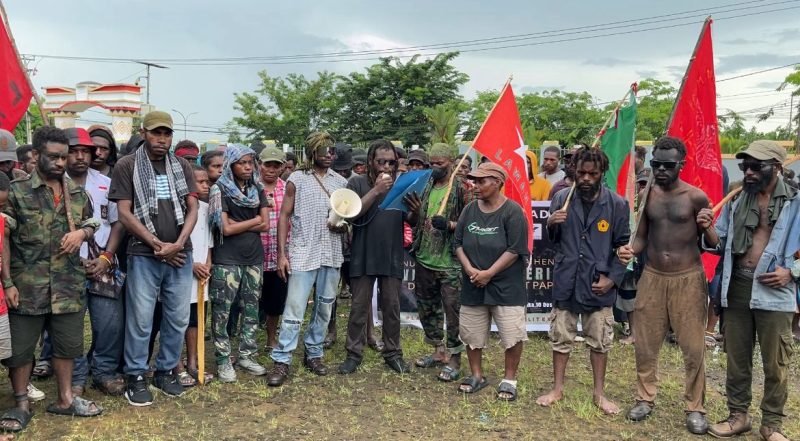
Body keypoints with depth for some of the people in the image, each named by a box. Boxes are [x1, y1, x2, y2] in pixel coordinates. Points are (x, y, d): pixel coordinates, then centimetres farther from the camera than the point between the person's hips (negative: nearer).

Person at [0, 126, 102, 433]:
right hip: (27, 284, -4)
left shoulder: (77, 192, 7)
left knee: (67, 343, 12)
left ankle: (65, 399, 27)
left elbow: (91, 224, 20)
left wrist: (81, 233, -5)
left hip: (68, 284, 4)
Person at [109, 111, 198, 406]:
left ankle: (166, 371, 23)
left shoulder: (182, 167, 9)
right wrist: (158, 244, -10)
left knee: (178, 318, 8)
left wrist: (178, 244, -10)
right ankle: (136, 377, 15)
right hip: (144, 255, -3)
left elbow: (192, 209, 5)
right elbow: (124, 213, -5)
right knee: (140, 319, 1)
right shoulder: (127, 166, 0)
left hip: (180, 254, 3)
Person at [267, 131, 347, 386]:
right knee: (294, 309, -6)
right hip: (302, 254, -4)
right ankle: (281, 361, 1)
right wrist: (282, 253, -8)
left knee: (324, 308, 11)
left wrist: (343, 225, -7)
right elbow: (284, 216, -2)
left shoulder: (341, 182, 9)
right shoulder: (297, 179, -1)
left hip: (332, 255, 4)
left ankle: (314, 353, 25)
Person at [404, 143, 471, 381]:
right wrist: (414, 212, -5)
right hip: (424, 260, 7)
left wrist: (449, 224, -24)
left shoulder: (461, 189, -7)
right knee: (427, 309, 17)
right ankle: (439, 351, 33)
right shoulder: (424, 187, 10)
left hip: (450, 263, -6)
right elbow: (414, 222, 16)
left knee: (453, 312, -1)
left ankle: (454, 359, 12)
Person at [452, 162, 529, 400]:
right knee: (471, 333, 11)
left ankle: (509, 379, 17)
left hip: (506, 286, -5)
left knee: (512, 334, -3)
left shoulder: (512, 211, -11)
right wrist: (470, 269, -8)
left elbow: (515, 250, -14)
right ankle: (477, 374, 30)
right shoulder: (470, 209, 5)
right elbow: (458, 243, 7)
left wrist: (488, 273, -15)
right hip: (473, 285, 5)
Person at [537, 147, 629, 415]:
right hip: (565, 281, 1)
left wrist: (613, 277, -8)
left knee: (599, 342, 11)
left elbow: (623, 245, 1)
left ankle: (599, 393, 28)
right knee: (560, 339, 12)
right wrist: (551, 224, -15)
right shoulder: (561, 198, -1)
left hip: (599, 284, -1)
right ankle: (557, 389, 27)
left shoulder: (617, 204, -5)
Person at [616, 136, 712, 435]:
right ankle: (645, 398, 26)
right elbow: (642, 236, 7)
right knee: (645, 343, 10)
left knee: (693, 347, 3)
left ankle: (695, 408, 18)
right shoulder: (646, 195, 2)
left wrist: (707, 229, -20)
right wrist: (631, 250, -12)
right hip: (652, 277, 3)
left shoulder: (696, 197, -8)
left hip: (688, 278, -3)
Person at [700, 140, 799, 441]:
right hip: (737, 288, 3)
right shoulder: (736, 199, 6)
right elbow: (720, 245, 9)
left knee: (775, 364, 7)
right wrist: (708, 229, -11)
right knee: (736, 359, 13)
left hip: (774, 292, -3)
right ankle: (738, 415, 27)